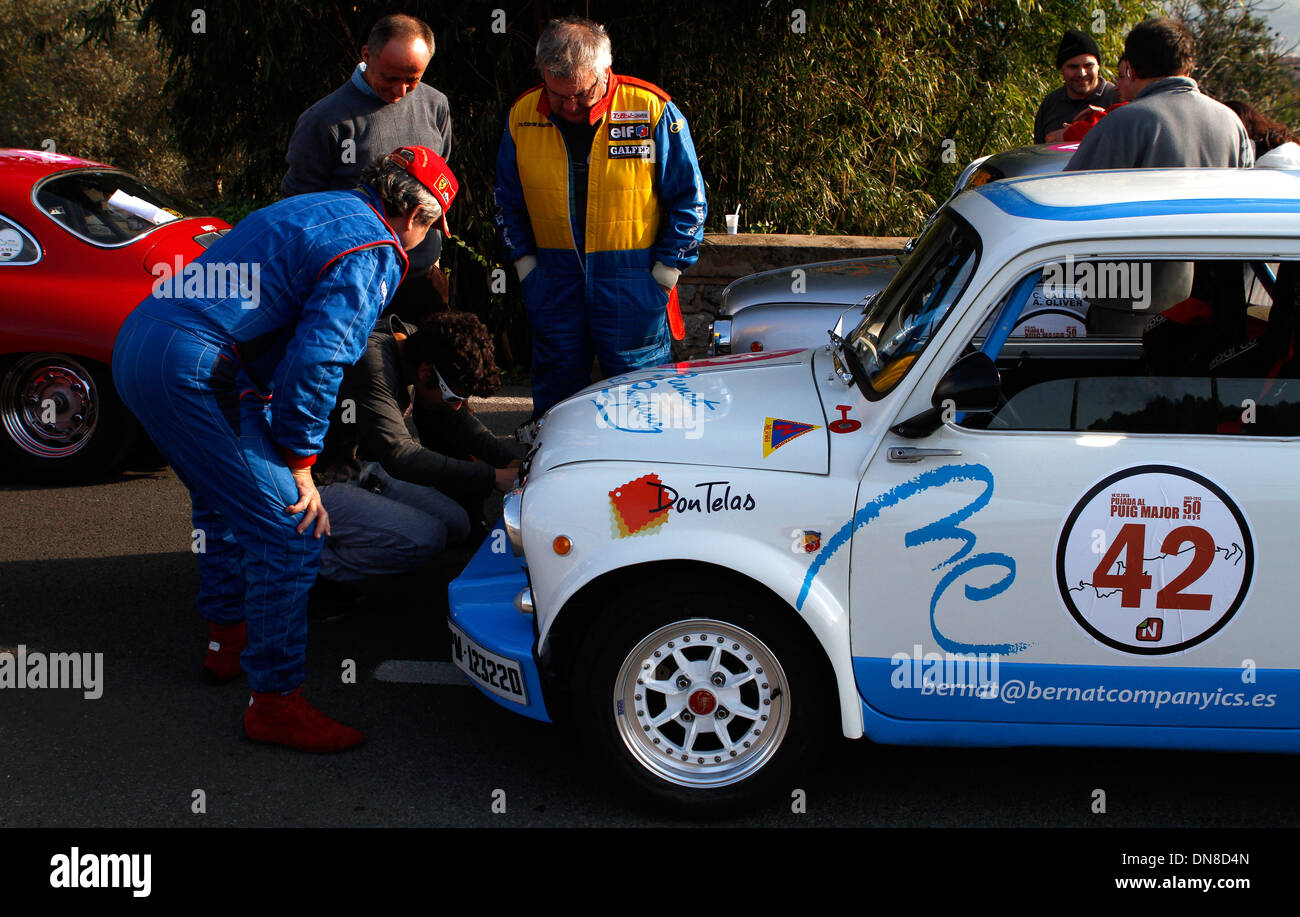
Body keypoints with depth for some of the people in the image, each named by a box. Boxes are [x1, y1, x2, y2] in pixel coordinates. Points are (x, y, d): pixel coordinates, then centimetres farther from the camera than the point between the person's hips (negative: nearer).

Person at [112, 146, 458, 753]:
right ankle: (275, 702, 0)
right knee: (290, 534, -6)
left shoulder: (321, 209, 21)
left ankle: (227, 635, 45)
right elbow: (314, 359, -18)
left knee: (225, 498, 30)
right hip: (193, 369, -11)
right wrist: (299, 465, -8)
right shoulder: (373, 254, -9)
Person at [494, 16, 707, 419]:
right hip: (554, 282, 3)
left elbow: (688, 200, -1)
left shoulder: (653, 110, -10)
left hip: (633, 281, -3)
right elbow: (508, 202, 14)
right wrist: (525, 262, 7)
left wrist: (667, 269, -4)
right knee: (554, 395, 10)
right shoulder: (522, 116, 0)